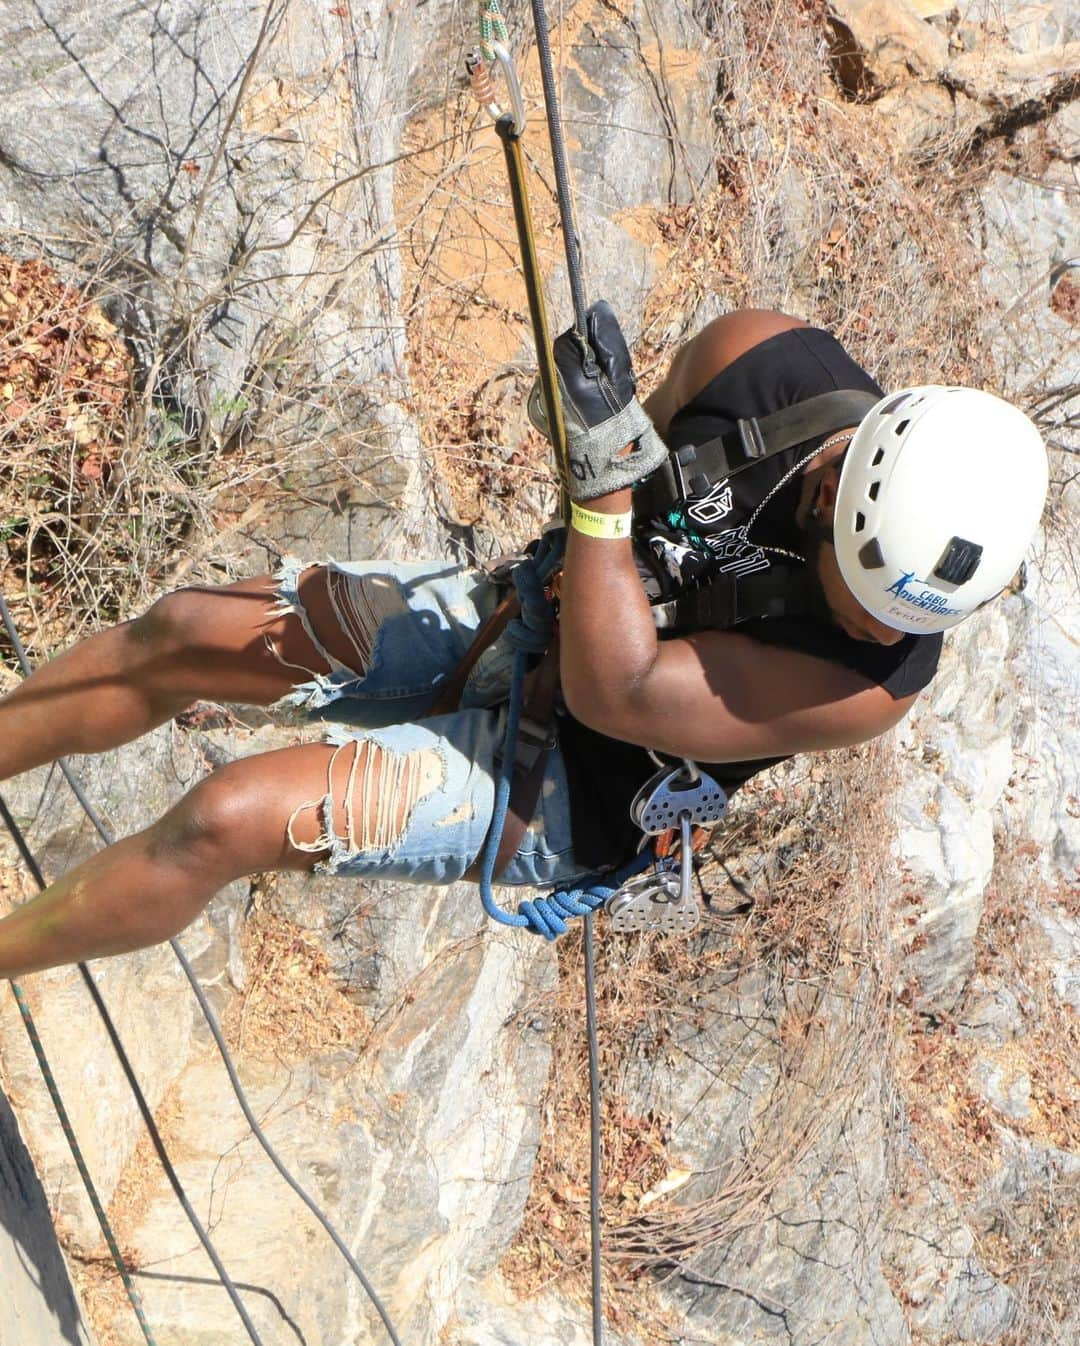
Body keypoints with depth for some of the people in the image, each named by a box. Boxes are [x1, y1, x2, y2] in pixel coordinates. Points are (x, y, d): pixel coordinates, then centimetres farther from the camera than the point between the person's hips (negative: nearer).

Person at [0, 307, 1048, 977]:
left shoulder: (873, 680, -29)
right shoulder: (766, 360, -19)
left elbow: (614, 694, -29)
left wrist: (608, 487, -39)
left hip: (561, 791, -5)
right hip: (513, 619, 5)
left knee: (227, 819, -17)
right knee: (181, 633, 4)